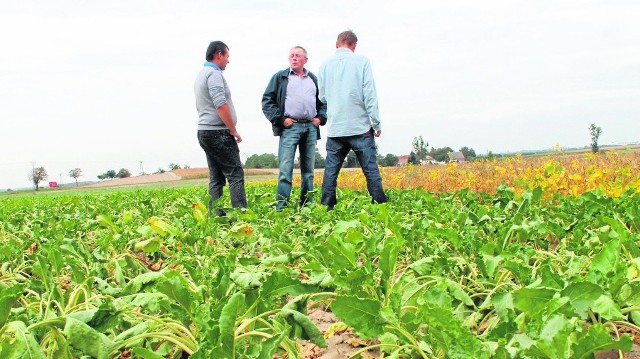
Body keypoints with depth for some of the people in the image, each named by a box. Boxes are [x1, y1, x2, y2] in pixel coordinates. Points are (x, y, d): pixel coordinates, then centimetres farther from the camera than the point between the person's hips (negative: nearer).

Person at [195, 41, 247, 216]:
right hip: (219, 133, -10)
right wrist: (234, 130, -13)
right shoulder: (214, 73, -11)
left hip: (204, 132, 10)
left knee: (216, 178, 9)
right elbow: (221, 105, -21)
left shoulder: (201, 74, 21)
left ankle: (215, 215, 7)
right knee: (235, 175, -10)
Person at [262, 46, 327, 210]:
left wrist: (320, 118, 8)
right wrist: (280, 119, -8)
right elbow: (267, 101, 2)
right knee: (286, 169, -11)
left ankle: (307, 206, 15)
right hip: (290, 127, -4)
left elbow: (323, 101, 25)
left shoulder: (314, 79, 19)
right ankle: (281, 208, -10)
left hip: (311, 127, 4)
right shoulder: (280, 77, 7)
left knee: (308, 169, 8)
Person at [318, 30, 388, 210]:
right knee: (371, 169, 1)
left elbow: (322, 97, 12)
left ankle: (327, 208, 6)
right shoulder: (362, 61, -2)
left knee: (330, 171, 7)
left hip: (335, 128, 3)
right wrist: (376, 123, -2)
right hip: (360, 127, -2)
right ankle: (380, 204, 1)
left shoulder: (325, 65, 7)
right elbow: (370, 95, -6)